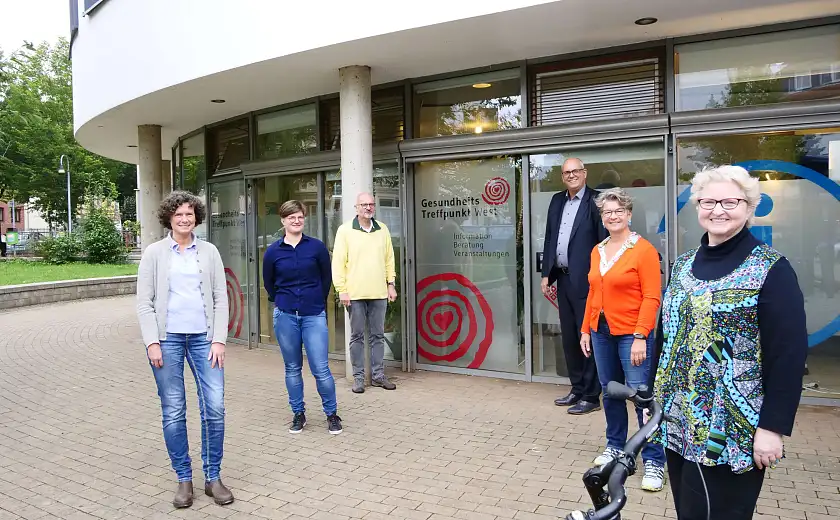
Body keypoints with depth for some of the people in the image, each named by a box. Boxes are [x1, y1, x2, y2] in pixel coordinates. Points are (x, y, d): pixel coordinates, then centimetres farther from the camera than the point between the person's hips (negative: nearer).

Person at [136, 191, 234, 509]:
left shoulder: (209, 251, 8)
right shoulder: (154, 253, 4)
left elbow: (221, 298, 6)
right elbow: (144, 302, 1)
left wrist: (219, 339, -2)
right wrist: (152, 342, -8)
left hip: (203, 337, 1)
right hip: (167, 338, -1)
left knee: (214, 408, -3)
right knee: (173, 412, 3)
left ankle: (212, 477, 13)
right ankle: (184, 479, 19)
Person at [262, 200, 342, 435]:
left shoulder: (317, 247, -2)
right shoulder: (273, 252, 0)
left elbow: (326, 278, 9)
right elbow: (269, 283, 14)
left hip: (314, 315, -1)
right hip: (285, 316, 2)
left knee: (321, 369, -3)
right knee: (292, 369, 11)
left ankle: (331, 414, 13)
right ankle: (298, 414, 25)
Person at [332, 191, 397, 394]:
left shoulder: (383, 229, 10)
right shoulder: (345, 230, -2)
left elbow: (389, 259, 14)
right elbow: (338, 262, -4)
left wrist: (391, 284, 9)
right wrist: (342, 290, -9)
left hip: (379, 293, 3)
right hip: (355, 294, -3)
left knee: (378, 336, 10)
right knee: (357, 336, 5)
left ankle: (378, 375, 19)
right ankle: (358, 377, 15)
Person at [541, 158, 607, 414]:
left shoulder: (595, 201, -8)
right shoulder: (557, 200, 13)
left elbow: (604, 241, -11)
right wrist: (546, 273, 12)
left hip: (585, 280, -7)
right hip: (563, 279, 7)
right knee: (569, 338, 14)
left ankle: (591, 396, 11)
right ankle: (577, 389, 28)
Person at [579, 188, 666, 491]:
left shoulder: (643, 249, -8)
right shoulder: (597, 251, 10)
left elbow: (651, 298, -12)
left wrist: (640, 337, -18)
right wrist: (585, 329, 12)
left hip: (632, 334, -6)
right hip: (601, 332, 6)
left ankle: (654, 461, 9)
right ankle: (615, 446, 32)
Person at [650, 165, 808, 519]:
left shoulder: (770, 270, -9)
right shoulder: (684, 265, 8)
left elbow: (788, 354, -13)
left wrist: (773, 426, -16)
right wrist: (654, 395, 12)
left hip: (731, 431, -5)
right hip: (677, 421, 6)